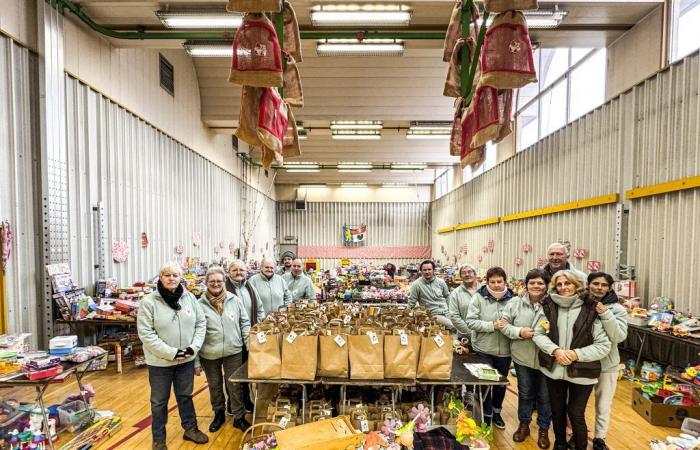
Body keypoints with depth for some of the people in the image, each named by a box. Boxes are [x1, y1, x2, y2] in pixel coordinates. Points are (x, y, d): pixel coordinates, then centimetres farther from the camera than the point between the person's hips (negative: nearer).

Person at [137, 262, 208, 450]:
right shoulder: (149, 302, -14)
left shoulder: (190, 297, -4)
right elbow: (146, 333, -17)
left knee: (185, 396, 21)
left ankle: (190, 429, 40)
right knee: (159, 401, 16)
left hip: (187, 359, 3)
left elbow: (201, 323, 2)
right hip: (160, 361, -3)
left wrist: (194, 347, -11)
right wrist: (171, 353, -20)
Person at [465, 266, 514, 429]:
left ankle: (496, 412, 43)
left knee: (501, 383, 20)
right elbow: (470, 321, -14)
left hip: (504, 350, 3)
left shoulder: (512, 298, -6)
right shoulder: (479, 297, -11)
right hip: (483, 349, -2)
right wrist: (492, 326, -23)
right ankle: (487, 415, 30)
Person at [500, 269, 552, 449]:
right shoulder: (515, 303, -6)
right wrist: (520, 332, -19)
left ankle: (544, 429, 38)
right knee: (525, 393, 19)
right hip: (523, 358, 1)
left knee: (545, 397, 15)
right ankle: (524, 425, 40)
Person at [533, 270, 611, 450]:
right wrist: (555, 350, -18)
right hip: (554, 370, 3)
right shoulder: (548, 306, -4)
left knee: (576, 414, 10)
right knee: (557, 411, 19)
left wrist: (576, 354, -20)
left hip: (582, 373, -2)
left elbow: (604, 345, -10)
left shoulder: (591, 310, -11)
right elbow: (538, 334, -3)